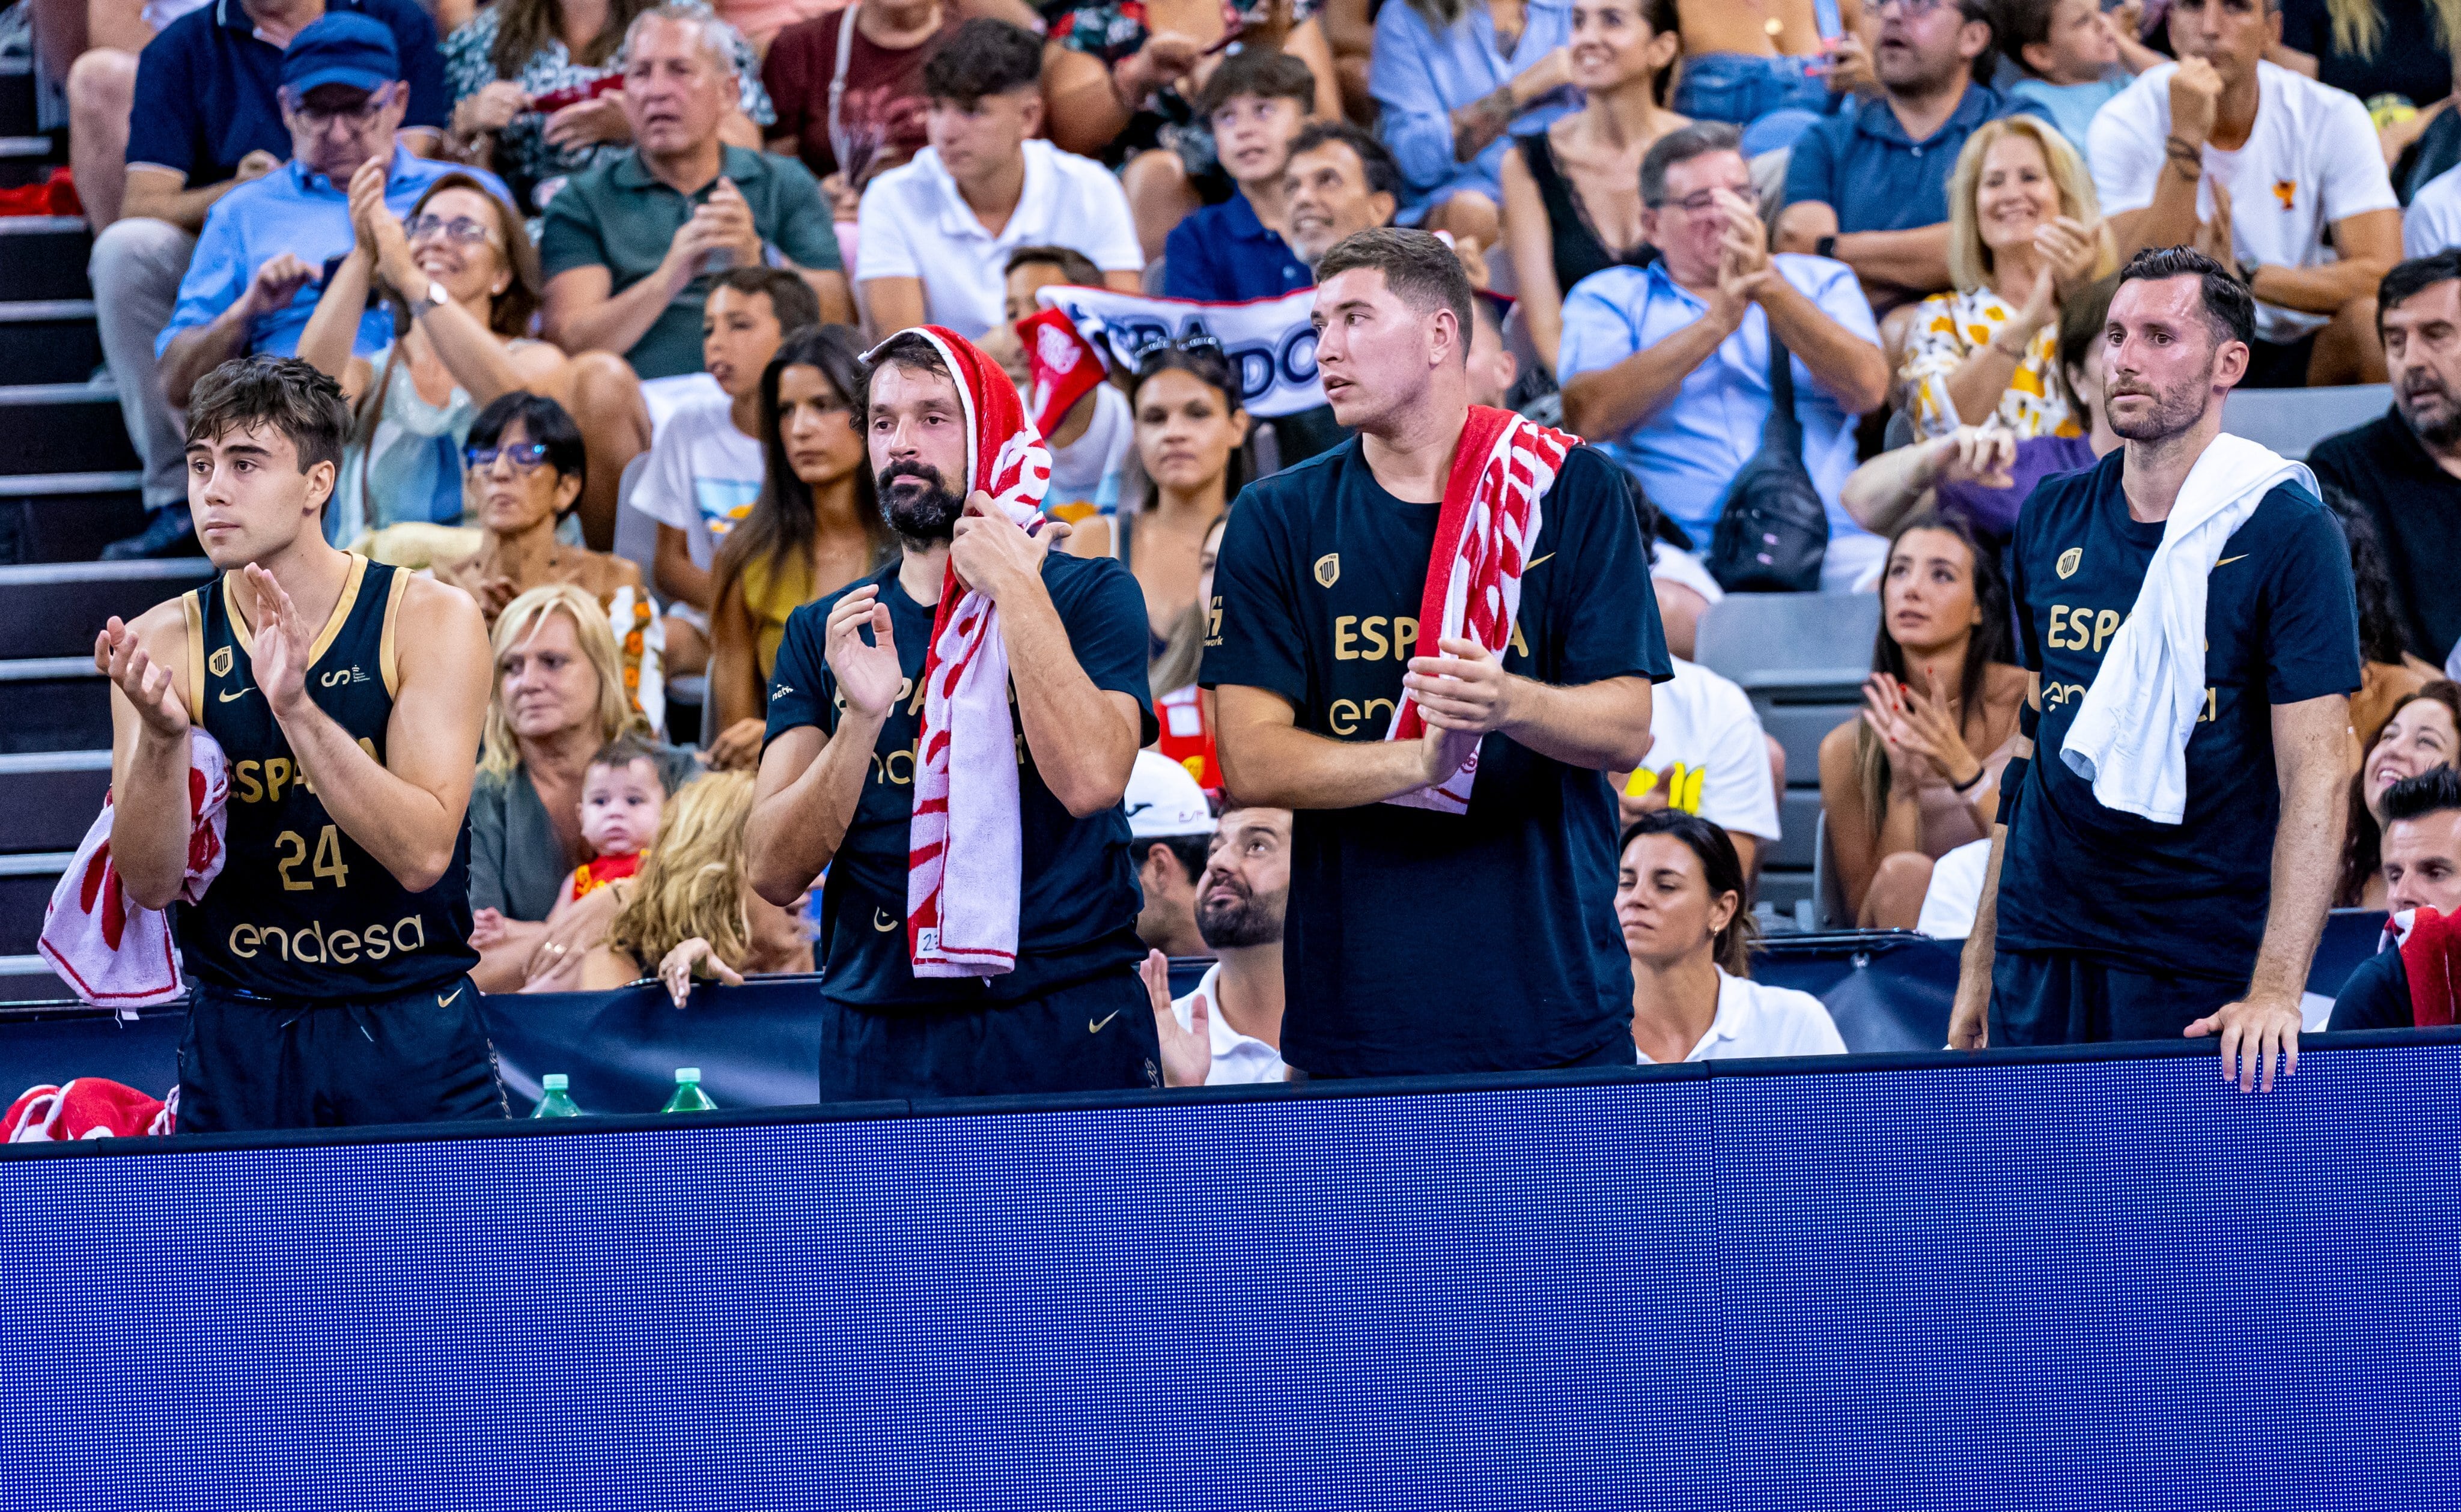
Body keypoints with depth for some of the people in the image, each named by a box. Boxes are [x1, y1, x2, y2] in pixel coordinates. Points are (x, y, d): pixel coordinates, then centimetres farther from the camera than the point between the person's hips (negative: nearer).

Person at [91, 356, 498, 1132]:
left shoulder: (431, 619, -8)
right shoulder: (163, 643, -2)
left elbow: (422, 854, -18)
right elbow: (150, 883, -9)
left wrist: (295, 707, -29)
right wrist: (161, 739, -27)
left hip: (413, 1035, -1)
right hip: (239, 1039, 1)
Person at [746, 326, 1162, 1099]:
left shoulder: (1089, 593, 3)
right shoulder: (822, 633, 11)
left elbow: (1089, 779, -16)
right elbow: (775, 872, 1)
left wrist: (1015, 591, -11)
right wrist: (862, 717, -13)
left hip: (1067, 1030, -2)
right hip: (880, 1030, 2)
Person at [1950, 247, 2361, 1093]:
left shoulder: (2287, 532, -7)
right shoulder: (2050, 519, 9)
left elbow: (2316, 776, -13)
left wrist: (2275, 990, -23)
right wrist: (1979, 967, 10)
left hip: (2206, 970, -4)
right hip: (2041, 952, 4)